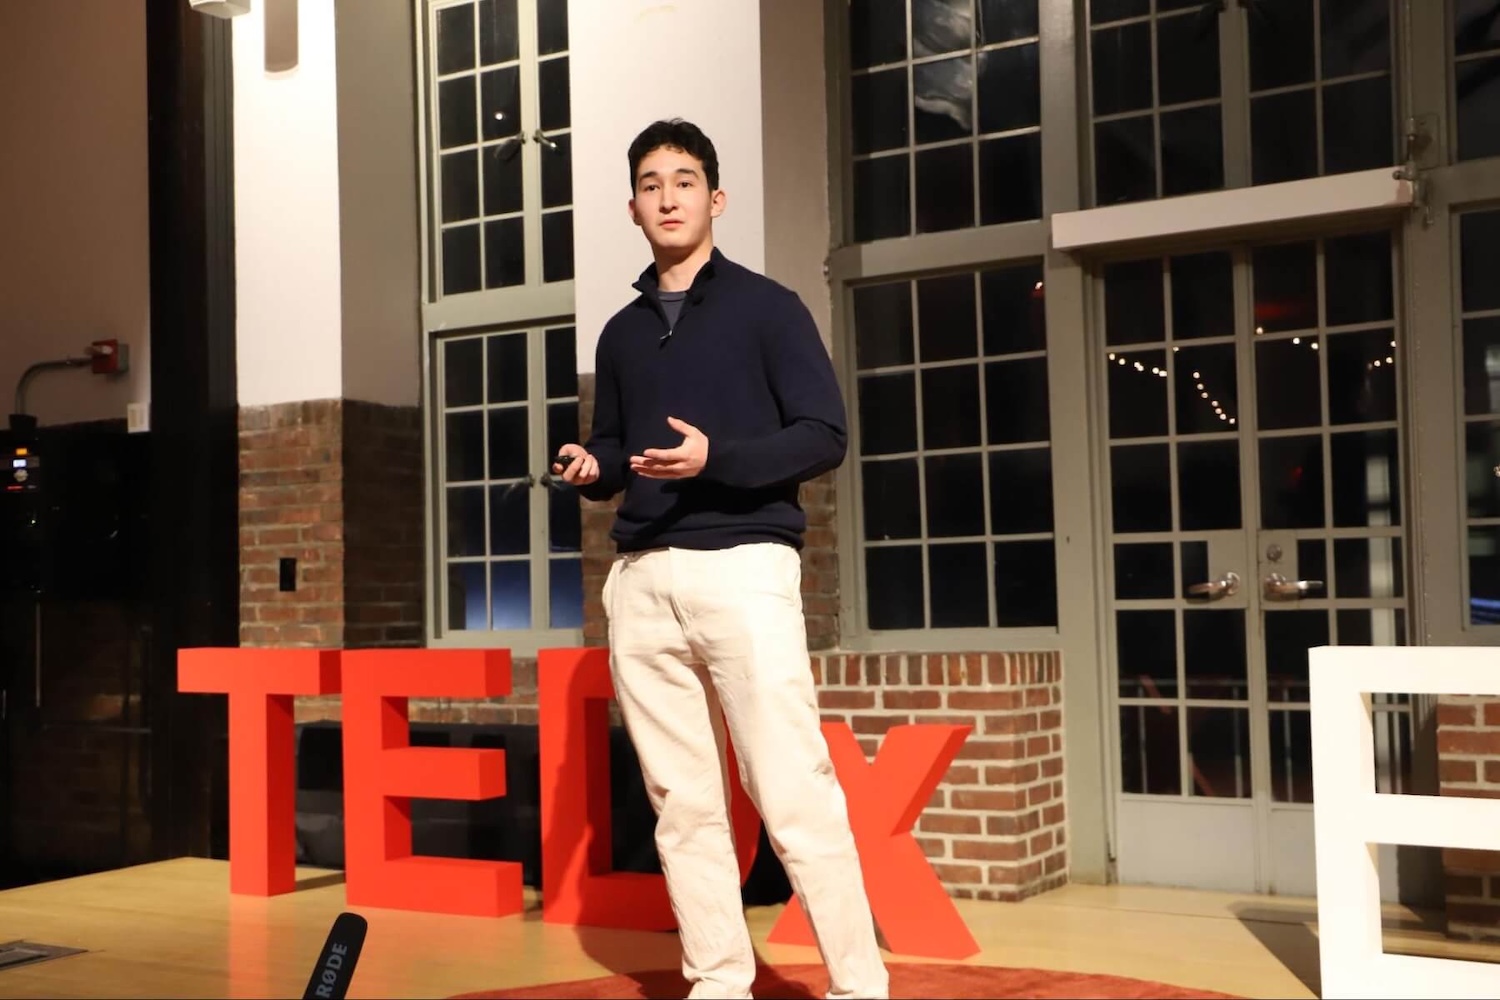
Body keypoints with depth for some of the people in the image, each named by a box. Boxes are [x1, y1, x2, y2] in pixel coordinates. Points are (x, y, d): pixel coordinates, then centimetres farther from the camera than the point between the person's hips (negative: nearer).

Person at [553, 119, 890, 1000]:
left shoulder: (766, 306, 4)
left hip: (743, 568, -5)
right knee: (684, 803, 5)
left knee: (793, 796, -9)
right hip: (641, 581, 5)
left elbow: (825, 435, -4)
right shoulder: (621, 332, 20)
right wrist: (592, 467, 1)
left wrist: (715, 459, -18)